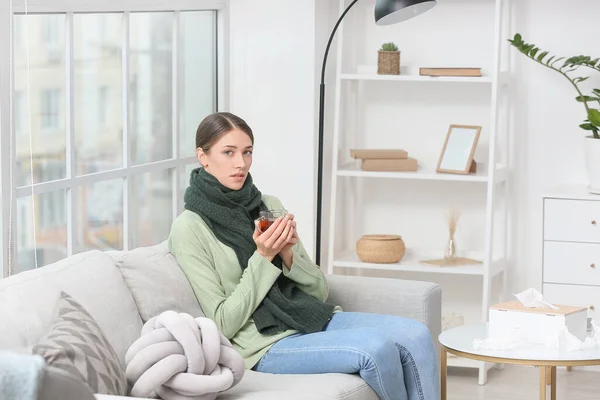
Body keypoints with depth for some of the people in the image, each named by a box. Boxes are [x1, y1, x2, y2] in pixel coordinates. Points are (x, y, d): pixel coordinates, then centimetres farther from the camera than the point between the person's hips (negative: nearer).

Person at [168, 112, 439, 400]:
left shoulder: (270, 205, 11)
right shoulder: (189, 229, -6)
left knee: (416, 336, -19)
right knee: (378, 348, -29)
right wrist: (263, 258, -15)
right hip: (265, 344, -6)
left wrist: (288, 253, -9)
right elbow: (223, 324, -10)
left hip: (315, 319, 6)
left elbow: (319, 290, 10)